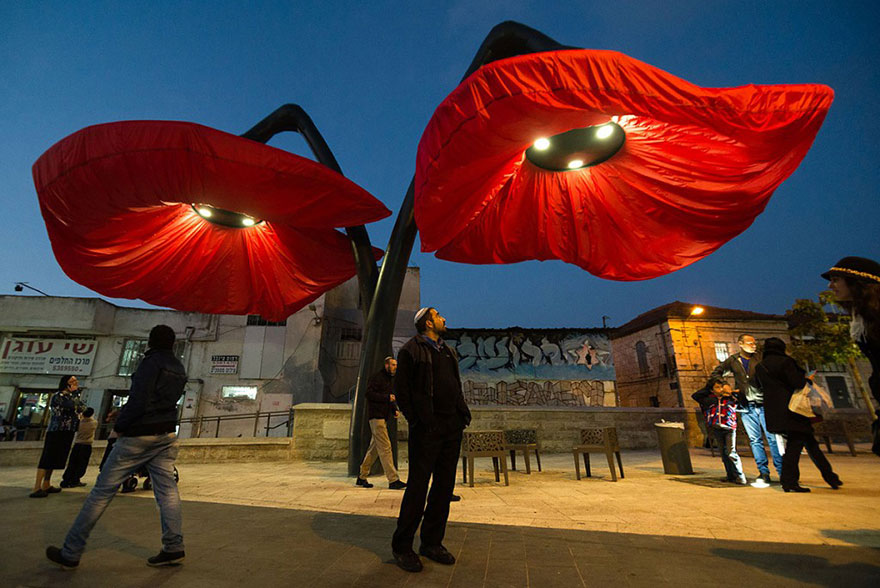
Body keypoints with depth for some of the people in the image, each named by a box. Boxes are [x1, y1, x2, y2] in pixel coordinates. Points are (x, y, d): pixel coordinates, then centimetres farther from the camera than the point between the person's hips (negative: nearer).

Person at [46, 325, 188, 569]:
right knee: (166, 489, 5)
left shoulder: (151, 362, -11)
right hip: (166, 436, 7)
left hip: (138, 435, -7)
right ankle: (174, 548, 5)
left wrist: (120, 425, -6)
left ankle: (70, 553, 17)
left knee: (103, 490, 6)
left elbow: (138, 401, -17)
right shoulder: (179, 369, 12)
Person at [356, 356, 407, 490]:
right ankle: (393, 480, -8)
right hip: (376, 416, -9)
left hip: (384, 416, 9)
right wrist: (387, 397, -19)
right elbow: (369, 393, -18)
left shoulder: (391, 379, 19)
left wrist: (395, 410, 11)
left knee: (374, 448, 13)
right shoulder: (376, 377, -8)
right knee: (385, 447, -10)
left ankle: (362, 477, 24)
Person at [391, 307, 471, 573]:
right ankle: (402, 546, 16)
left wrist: (463, 413, 10)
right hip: (427, 429, -7)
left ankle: (432, 543, 25)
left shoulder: (448, 351, 19)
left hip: (452, 428, 7)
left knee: (444, 486, 11)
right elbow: (400, 388, -6)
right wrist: (415, 419, -10)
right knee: (418, 486, -1)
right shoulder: (412, 349, -3)